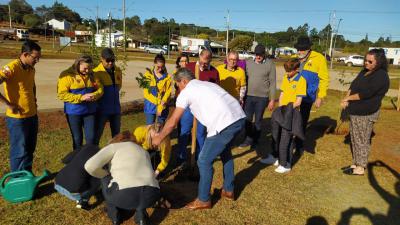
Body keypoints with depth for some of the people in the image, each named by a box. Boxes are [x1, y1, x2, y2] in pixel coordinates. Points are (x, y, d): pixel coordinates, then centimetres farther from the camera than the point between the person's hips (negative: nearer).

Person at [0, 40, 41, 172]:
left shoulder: (31, 69, 7)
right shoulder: (11, 68, -17)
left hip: (32, 116, 8)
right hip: (17, 118, -8)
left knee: (30, 149, 17)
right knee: (20, 152, 3)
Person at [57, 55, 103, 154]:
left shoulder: (91, 75, 6)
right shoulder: (67, 75, -9)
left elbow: (100, 88, 9)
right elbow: (62, 94, -15)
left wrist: (95, 95, -15)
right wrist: (81, 97, -23)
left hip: (90, 111, 4)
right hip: (74, 112, -3)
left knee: (91, 137, 5)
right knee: (77, 139, 9)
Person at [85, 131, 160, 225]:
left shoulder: (113, 147, 16)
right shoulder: (144, 152, 30)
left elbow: (90, 166, 1)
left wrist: (106, 175, 21)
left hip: (124, 195, -3)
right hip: (150, 195, 4)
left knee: (106, 177, 28)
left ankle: (114, 213, 29)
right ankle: (141, 212, 16)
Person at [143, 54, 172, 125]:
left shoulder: (167, 76, 2)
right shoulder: (148, 74, -2)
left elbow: (168, 91, 0)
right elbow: (146, 91, -4)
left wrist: (163, 101, -18)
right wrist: (158, 102, -12)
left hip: (163, 106, 1)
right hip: (150, 105, -1)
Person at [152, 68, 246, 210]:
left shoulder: (186, 92, 6)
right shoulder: (207, 84, 28)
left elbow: (173, 122, 8)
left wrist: (159, 138, 22)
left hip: (224, 124, -9)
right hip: (240, 118, 9)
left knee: (204, 161, 7)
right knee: (225, 152, 30)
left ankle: (203, 200, 21)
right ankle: (228, 190, 43)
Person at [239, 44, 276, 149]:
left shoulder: (270, 64, -5)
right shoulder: (248, 62, 3)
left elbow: (272, 82, -4)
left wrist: (272, 99, -6)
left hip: (262, 97, -2)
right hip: (249, 96, 3)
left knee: (258, 120, 8)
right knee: (247, 119, 6)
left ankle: (255, 141, 23)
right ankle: (249, 139, 21)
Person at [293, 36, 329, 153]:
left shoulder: (319, 59, -9)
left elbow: (324, 79, -7)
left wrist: (320, 97, -10)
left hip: (307, 97, -3)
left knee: (303, 122, 12)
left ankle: (299, 145, 28)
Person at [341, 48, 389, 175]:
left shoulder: (381, 76, -15)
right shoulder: (365, 71, 12)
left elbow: (365, 93, -21)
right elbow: (353, 86, 11)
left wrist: (348, 98, -9)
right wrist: (347, 100, -5)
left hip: (366, 113, -9)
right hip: (356, 111, 9)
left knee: (362, 140, 0)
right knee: (354, 138, 14)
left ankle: (361, 168, 10)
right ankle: (356, 163, 26)